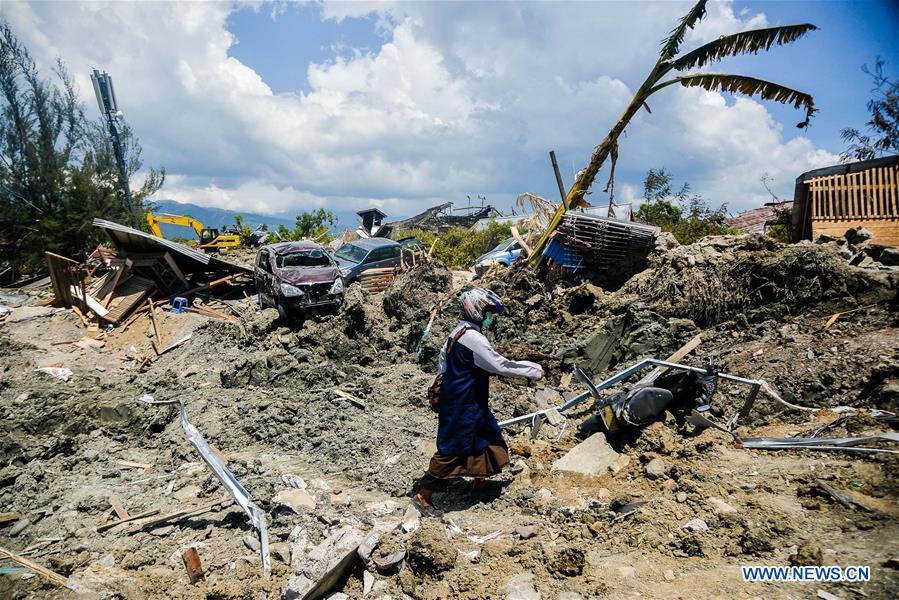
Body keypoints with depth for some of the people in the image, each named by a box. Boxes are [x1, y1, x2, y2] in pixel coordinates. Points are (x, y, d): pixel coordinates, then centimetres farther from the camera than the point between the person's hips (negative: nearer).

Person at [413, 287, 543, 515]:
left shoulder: (457, 333, 7)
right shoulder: (473, 338, -24)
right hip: (462, 406, -10)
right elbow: (501, 366, -21)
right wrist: (534, 370, -11)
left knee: (488, 437, 23)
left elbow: (443, 363, 14)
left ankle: (480, 479, 42)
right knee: (451, 450, 0)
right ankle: (423, 495, 11)